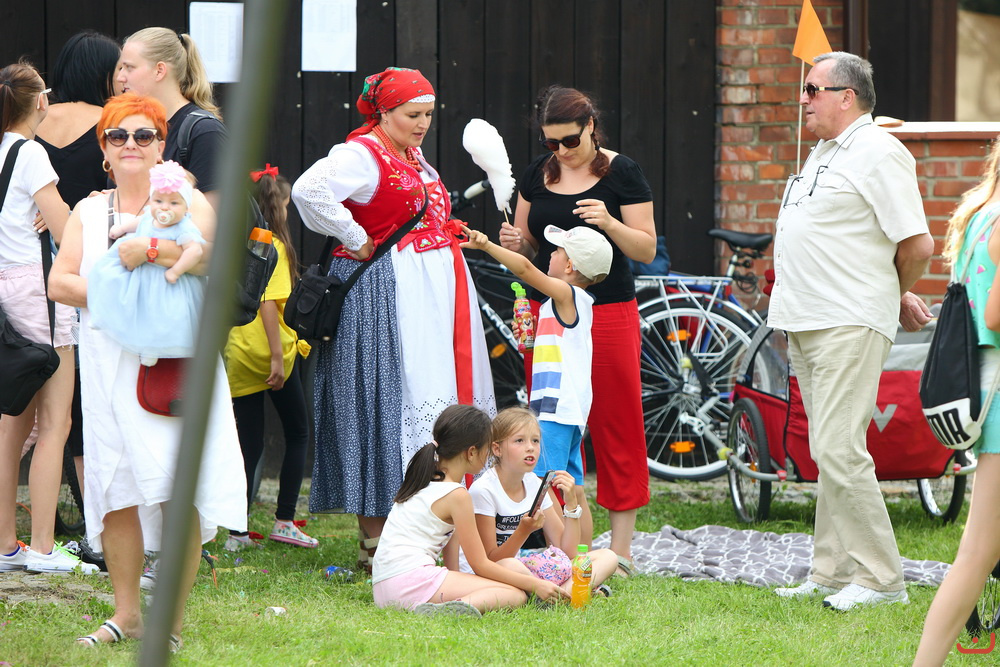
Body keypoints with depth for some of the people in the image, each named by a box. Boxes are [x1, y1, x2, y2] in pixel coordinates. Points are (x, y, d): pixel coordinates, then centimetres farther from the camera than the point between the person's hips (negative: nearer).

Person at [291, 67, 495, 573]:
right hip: (387, 298, -9)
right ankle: (374, 540, -9)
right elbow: (310, 190, -28)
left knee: (432, 405, 8)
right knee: (387, 401, -10)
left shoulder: (414, 158, 17)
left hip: (433, 295, 9)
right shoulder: (362, 154, -11)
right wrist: (356, 240, -19)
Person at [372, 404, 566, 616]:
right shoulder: (456, 495, -6)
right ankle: (463, 607, -36)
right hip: (414, 577, -9)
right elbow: (480, 565, -3)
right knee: (515, 595, -11)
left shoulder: (422, 480, 18)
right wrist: (535, 584, 2)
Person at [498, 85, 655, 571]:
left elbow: (647, 250, -4)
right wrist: (515, 243, -5)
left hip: (608, 313, -4)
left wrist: (609, 222, -21)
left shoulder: (621, 174, -3)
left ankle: (620, 549, 3)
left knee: (616, 431, -2)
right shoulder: (538, 174, 10)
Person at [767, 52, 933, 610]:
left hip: (850, 326, -10)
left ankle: (881, 580, -8)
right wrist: (896, 297, 18)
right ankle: (833, 575, 15)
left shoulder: (878, 152, -12)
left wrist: (893, 298, 2)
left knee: (839, 451, -13)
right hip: (806, 324, 10)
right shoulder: (826, 152, 18)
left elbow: (917, 246, -16)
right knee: (829, 455, 11)